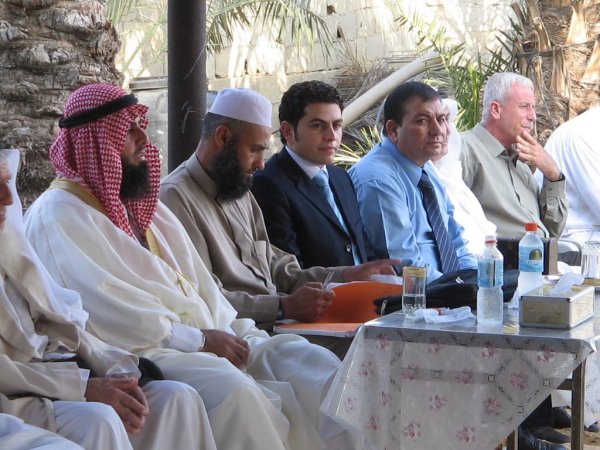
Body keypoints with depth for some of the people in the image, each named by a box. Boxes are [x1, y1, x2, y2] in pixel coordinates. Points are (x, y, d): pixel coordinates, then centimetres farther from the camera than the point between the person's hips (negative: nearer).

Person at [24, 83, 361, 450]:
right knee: (230, 387, -35)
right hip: (138, 352, -8)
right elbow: (104, 305, -17)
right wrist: (197, 339, -15)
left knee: (314, 363, -10)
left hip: (208, 339, 8)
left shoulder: (141, 200, 22)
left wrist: (233, 333, 0)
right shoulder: (59, 214, -5)